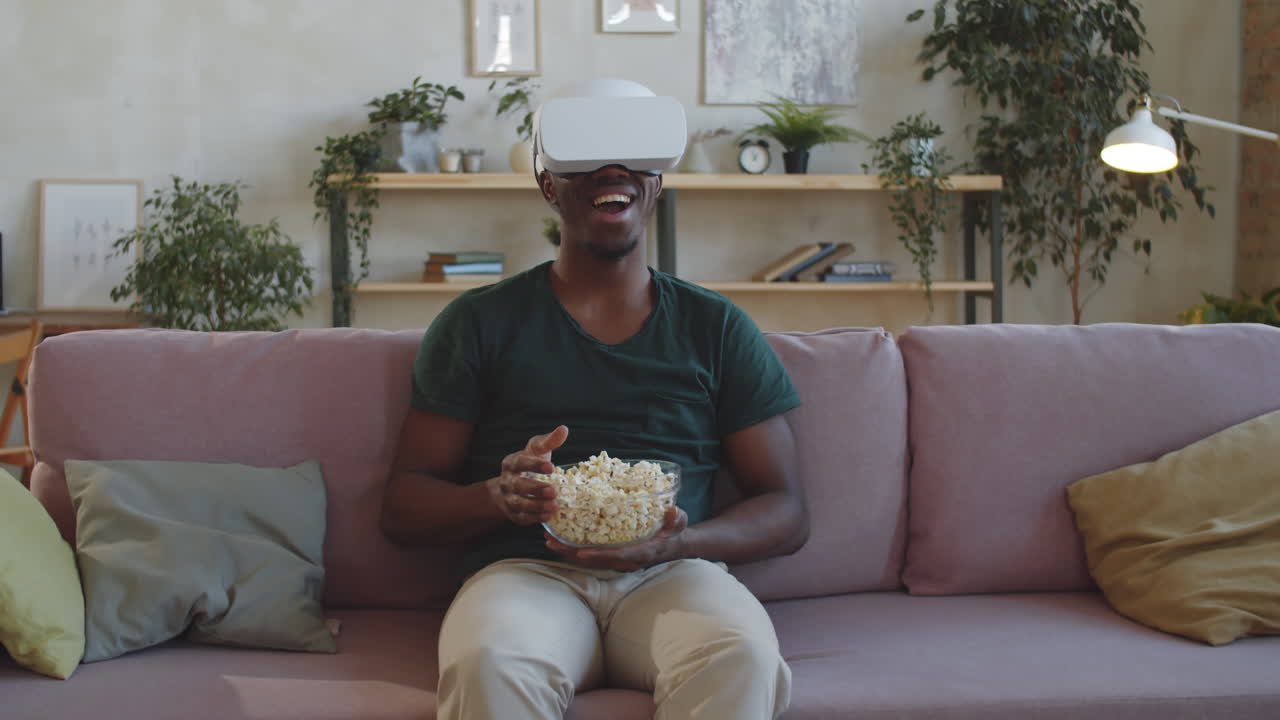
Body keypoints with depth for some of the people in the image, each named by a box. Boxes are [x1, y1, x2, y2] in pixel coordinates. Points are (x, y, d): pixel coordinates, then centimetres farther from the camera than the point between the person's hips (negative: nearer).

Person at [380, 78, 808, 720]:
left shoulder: (718, 328, 16)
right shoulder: (479, 321, 13)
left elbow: (786, 511, 13)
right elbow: (404, 506, 10)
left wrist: (677, 542, -9)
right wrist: (500, 494, -13)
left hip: (672, 574, 1)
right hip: (526, 569, -1)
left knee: (741, 659, -34)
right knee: (488, 664, -36)